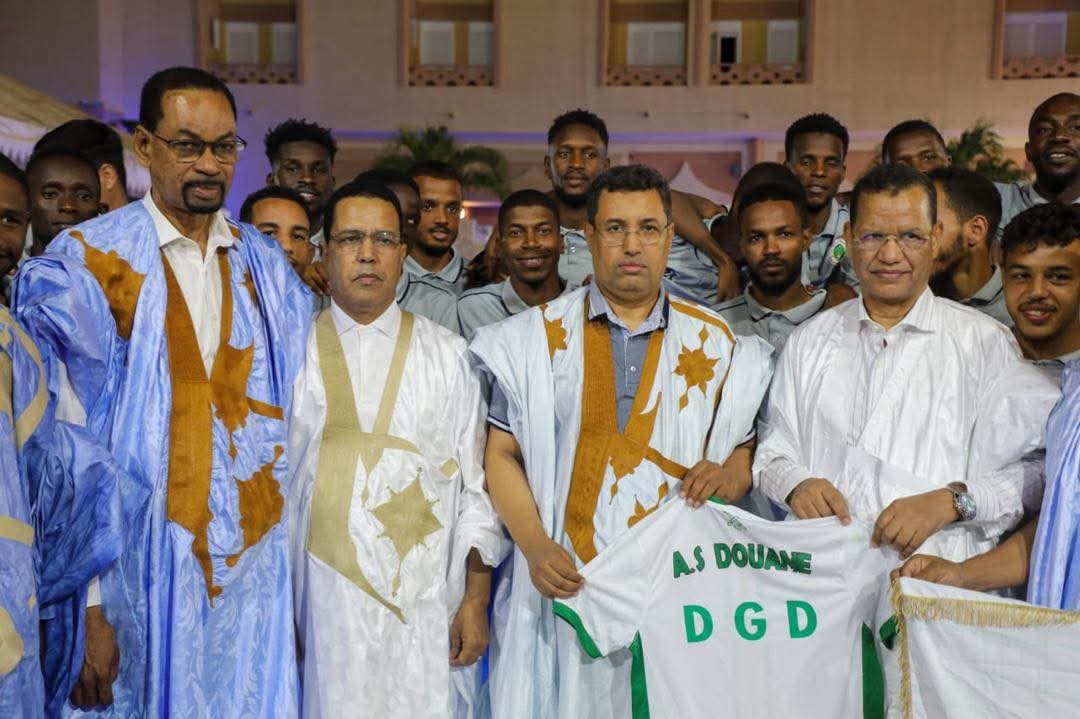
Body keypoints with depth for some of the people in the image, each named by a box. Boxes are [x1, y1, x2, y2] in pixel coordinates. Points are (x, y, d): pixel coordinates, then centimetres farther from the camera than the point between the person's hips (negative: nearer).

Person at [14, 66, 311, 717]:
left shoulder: (267, 267, 6)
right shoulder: (82, 266, -5)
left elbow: (300, 420, 7)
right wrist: (85, 608, -11)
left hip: (259, 572, 3)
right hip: (140, 575, -3)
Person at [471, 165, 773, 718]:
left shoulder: (714, 342, 8)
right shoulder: (537, 337, 3)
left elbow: (745, 451, 12)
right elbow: (502, 454, 2)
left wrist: (730, 475, -11)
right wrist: (535, 546, -11)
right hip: (565, 586, -1)